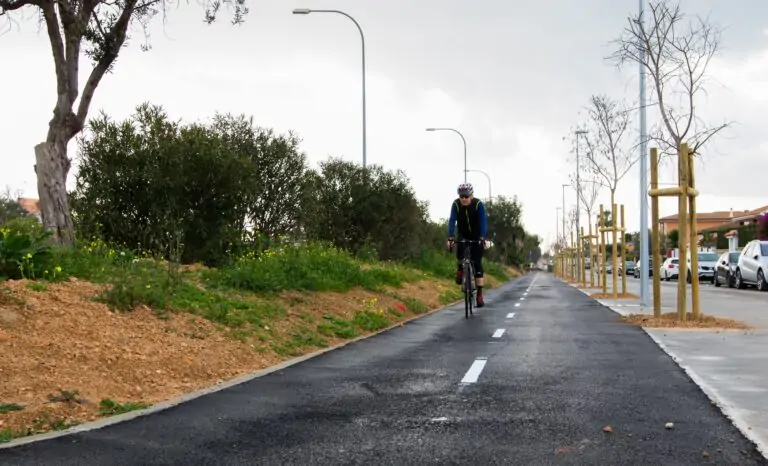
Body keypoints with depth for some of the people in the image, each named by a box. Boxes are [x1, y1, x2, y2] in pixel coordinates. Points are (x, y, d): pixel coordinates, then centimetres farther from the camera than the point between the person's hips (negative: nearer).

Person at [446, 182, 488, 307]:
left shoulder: (478, 204, -24)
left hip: (476, 237, -1)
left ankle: (479, 294, -9)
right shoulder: (456, 204, -19)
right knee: (459, 254, -30)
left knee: (477, 263, -10)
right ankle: (460, 268, 5)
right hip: (463, 235, 1)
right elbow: (452, 221, -26)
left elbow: (483, 222, -30)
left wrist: (482, 238, -44)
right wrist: (450, 238, -39)